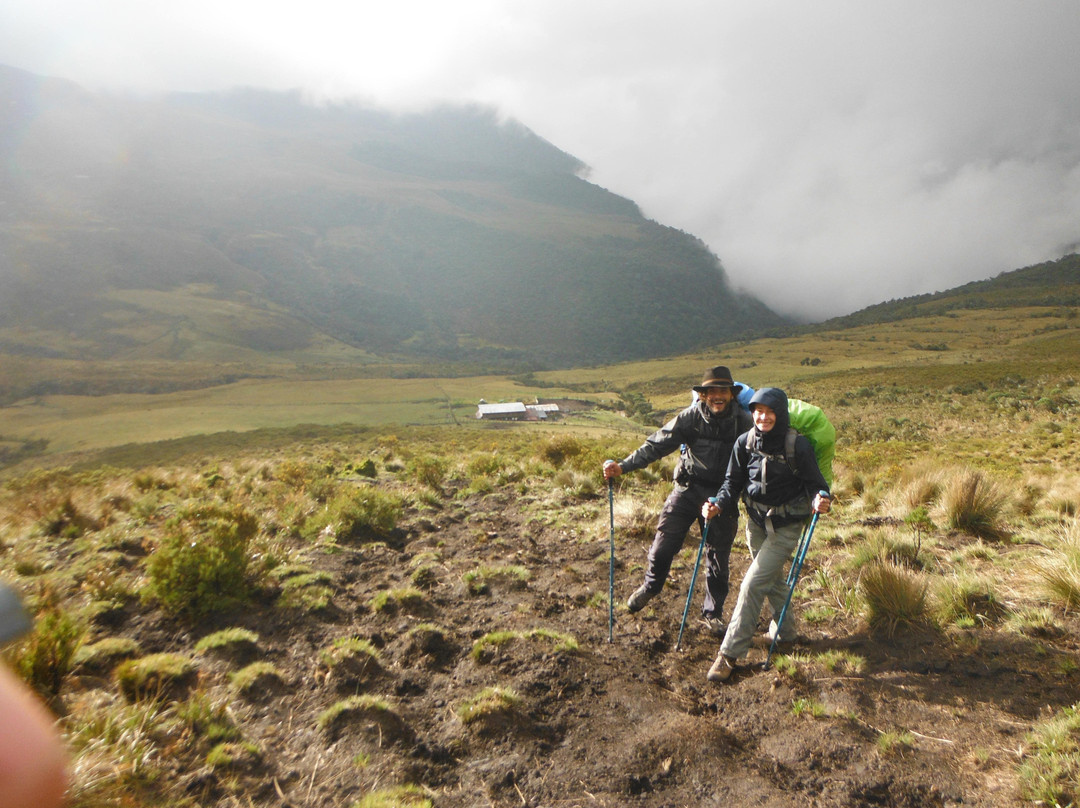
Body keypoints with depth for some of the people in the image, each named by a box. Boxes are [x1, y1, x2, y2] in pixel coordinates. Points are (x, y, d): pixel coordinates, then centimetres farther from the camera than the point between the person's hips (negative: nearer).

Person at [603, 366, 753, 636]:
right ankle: (651, 586, 31)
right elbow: (657, 445, -12)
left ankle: (712, 613, 29)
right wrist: (623, 466, -22)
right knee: (663, 544, -1)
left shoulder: (744, 422, -7)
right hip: (687, 489, 0)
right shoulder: (690, 417, -9)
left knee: (718, 558, 9)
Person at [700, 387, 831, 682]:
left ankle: (730, 653, -3)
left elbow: (814, 482, -13)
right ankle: (784, 631, 49)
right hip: (756, 522, 5)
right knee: (772, 579, 24)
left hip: (785, 527, -5)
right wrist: (718, 505, -20)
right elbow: (733, 481, -3)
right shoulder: (745, 442, -8)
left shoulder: (798, 445, -19)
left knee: (753, 584, -12)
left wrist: (821, 500, -35)